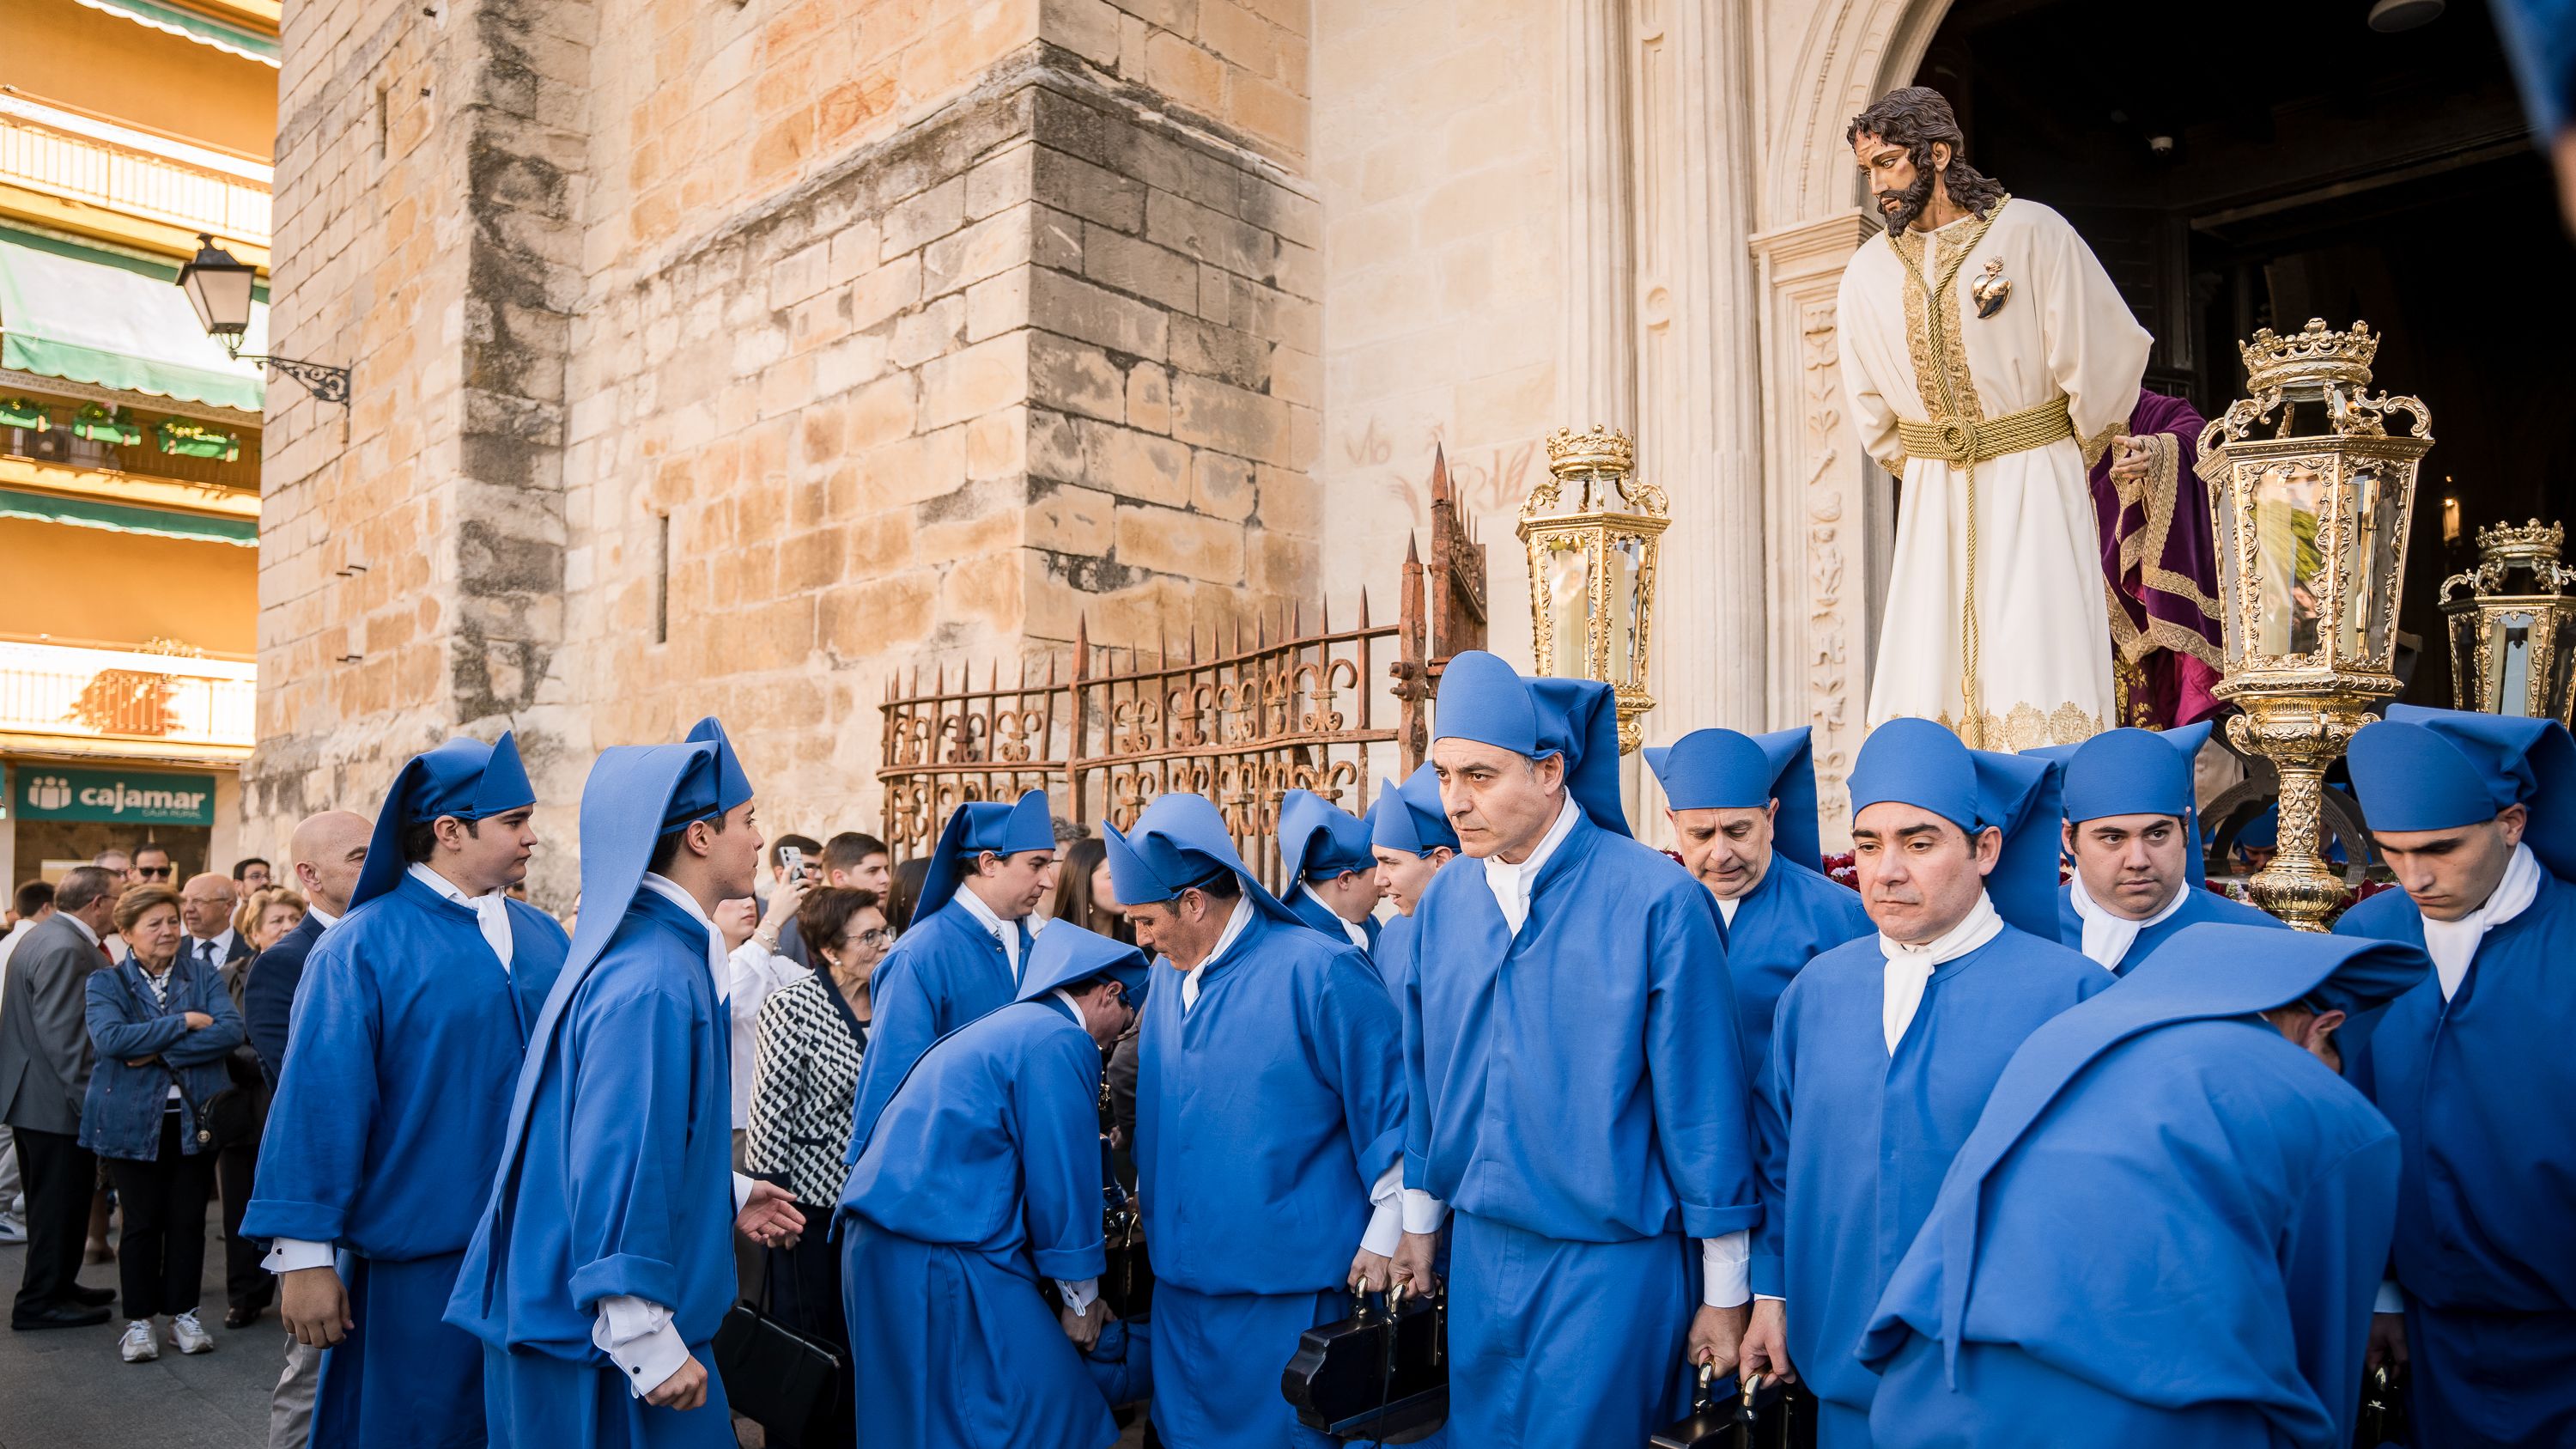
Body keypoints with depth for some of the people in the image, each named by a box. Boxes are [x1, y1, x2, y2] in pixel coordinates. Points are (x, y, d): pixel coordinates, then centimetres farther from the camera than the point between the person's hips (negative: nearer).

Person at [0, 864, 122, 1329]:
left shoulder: (46, 937, 13)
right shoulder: (65, 950, -21)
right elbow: (61, 1035, -25)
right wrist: (89, 1099, -22)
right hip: (57, 1103, -11)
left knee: (53, 1201, 20)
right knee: (60, 1201, 0)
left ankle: (55, 1285, 31)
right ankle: (42, 1301, 10)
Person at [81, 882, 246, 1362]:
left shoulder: (205, 975, 4)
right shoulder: (106, 983, 1)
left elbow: (231, 1030, -11)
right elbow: (108, 1038, -18)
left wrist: (158, 1052, -17)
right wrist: (184, 1022, -18)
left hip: (194, 1118, 1)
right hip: (132, 1120, -1)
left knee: (188, 1219, 6)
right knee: (141, 1221, 4)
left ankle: (184, 1314, 18)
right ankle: (139, 1321, 17)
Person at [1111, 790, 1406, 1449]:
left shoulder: (1318, 971, -15)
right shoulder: (1170, 985, 8)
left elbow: (1388, 1099, -13)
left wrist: (1386, 1232, -11)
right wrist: (1147, 1201, 23)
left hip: (1283, 1291, -7)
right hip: (1182, 1276, 7)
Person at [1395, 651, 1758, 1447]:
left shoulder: (1656, 899, -16)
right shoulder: (1445, 899, 0)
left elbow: (1704, 1102, -11)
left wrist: (1724, 1293, -6)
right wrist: (1419, 1220, 16)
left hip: (1610, 1262, -5)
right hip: (1479, 1252, 5)